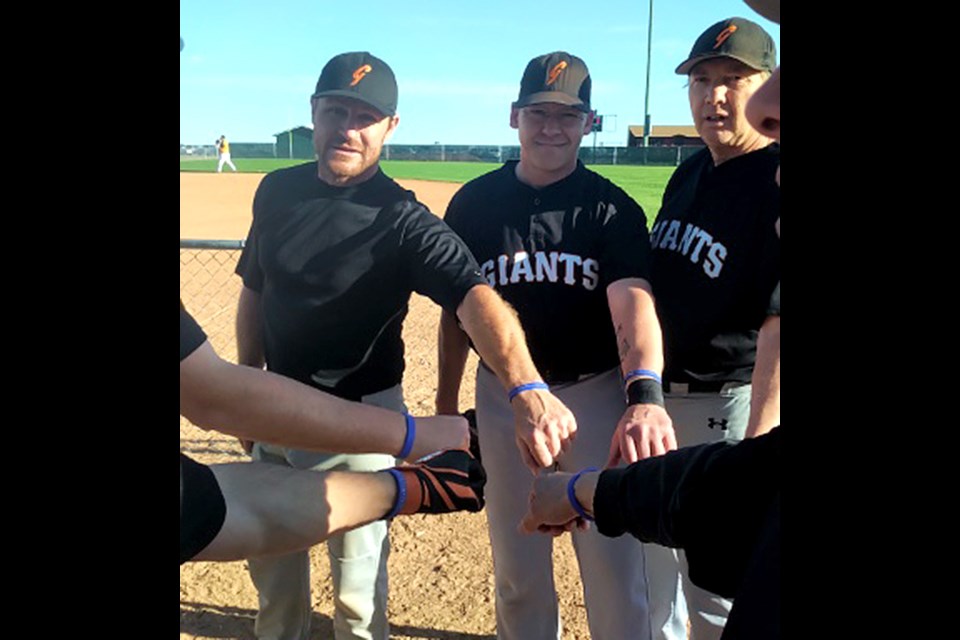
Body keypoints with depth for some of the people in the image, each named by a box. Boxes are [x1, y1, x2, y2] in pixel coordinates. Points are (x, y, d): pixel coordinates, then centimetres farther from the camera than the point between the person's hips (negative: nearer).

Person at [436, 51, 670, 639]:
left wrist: (645, 394, -42)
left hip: (595, 396, -2)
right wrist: (446, 405, 8)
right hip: (502, 398, 2)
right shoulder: (473, 203, 0)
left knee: (615, 567, 5)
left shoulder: (612, 209, -7)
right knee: (517, 568, 17)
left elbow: (633, 305, -24)